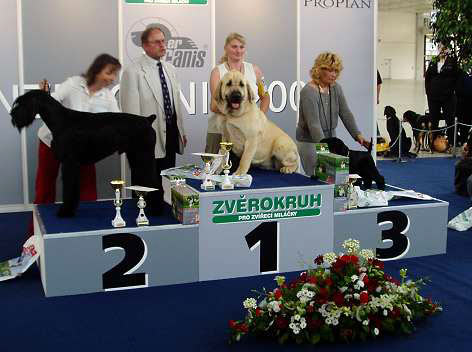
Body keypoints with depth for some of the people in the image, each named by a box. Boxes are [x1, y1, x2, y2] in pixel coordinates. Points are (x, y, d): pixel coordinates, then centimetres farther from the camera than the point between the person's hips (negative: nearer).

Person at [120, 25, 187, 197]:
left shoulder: (170, 69, 12)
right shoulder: (133, 72, -11)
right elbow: (131, 111, -13)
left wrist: (181, 131, 15)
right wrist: (137, 142, -15)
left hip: (170, 137, 7)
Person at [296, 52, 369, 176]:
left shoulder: (336, 88, 1)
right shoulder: (309, 91, -20)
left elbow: (346, 114, -1)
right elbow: (314, 124, -26)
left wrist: (358, 135, -13)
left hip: (330, 138, 7)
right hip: (309, 142, -6)